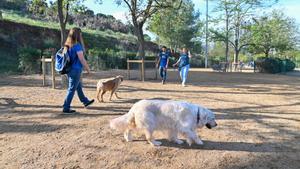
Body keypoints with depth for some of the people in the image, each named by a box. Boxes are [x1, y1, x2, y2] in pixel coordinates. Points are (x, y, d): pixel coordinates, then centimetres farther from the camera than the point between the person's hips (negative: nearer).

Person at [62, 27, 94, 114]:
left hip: (70, 69, 9)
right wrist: (88, 68, -6)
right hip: (76, 70, -9)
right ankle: (66, 108, 7)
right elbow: (82, 59, -17)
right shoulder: (77, 45, -17)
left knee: (79, 87, 22)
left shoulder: (67, 45, 7)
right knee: (72, 89, 0)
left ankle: (85, 102, 39)